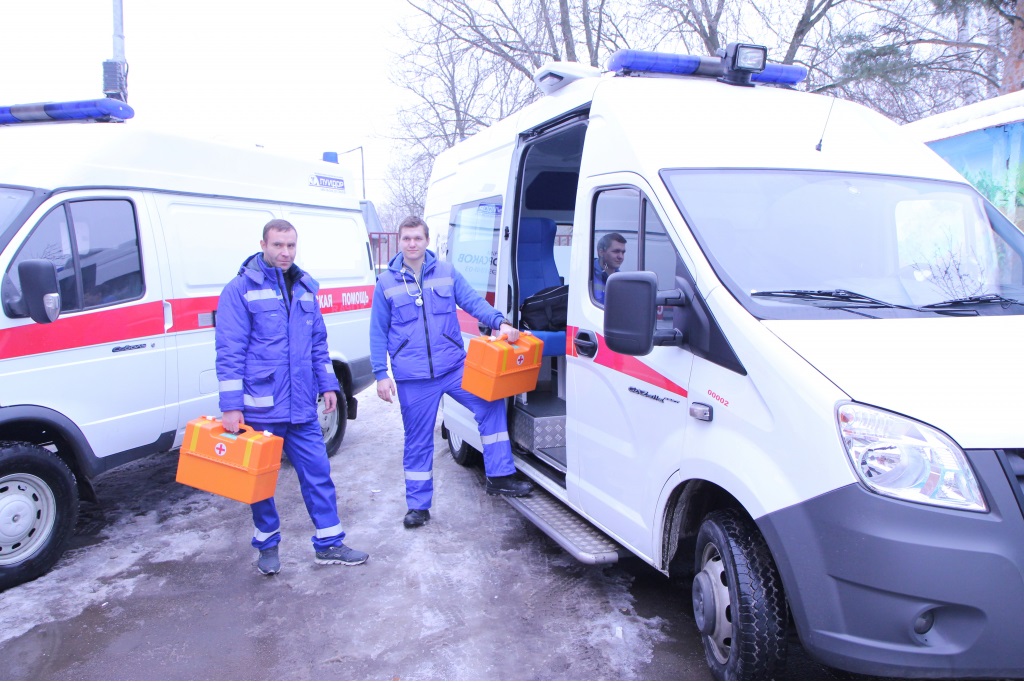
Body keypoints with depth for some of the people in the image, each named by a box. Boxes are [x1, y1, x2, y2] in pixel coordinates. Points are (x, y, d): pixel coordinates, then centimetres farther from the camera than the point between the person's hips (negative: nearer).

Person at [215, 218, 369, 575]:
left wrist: (328, 384, 13)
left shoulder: (306, 288, 11)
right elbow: (229, 352, -10)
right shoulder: (241, 289, -6)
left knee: (318, 473, 8)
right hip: (260, 408, -4)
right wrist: (231, 406, -14)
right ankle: (267, 545, 29)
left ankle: (329, 544, 20)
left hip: (302, 408, 5)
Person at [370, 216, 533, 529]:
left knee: (491, 405, -9)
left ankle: (499, 477, 6)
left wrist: (500, 322, -18)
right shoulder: (387, 282, 3)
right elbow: (378, 333, 5)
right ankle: (418, 505, 22)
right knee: (418, 442, 7)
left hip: (454, 366, 1)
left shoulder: (447, 273, 5)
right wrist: (381, 374, -1)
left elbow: (474, 301, 1)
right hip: (412, 377, -1)